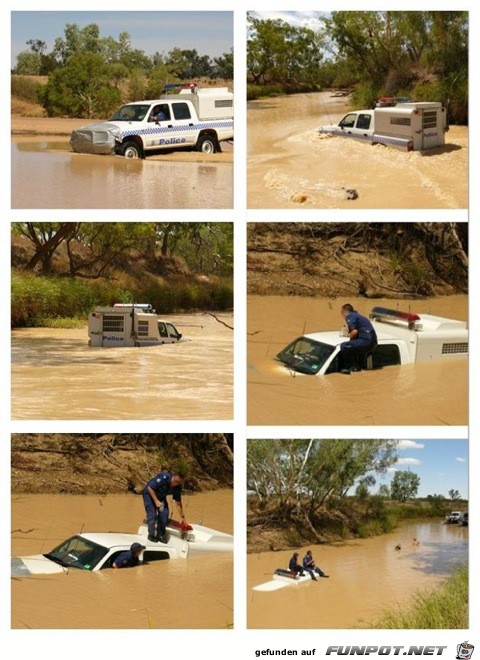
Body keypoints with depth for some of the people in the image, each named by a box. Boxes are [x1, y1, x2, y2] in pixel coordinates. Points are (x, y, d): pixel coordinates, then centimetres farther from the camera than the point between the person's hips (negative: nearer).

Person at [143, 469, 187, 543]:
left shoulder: (177, 487, -15)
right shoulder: (163, 477, -34)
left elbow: (178, 503, -5)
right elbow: (150, 488, -29)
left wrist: (182, 517, -3)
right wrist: (156, 501, -33)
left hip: (161, 496, 5)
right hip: (150, 494, -5)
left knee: (164, 514, -8)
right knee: (152, 514, -15)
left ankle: (161, 535, 3)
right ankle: (151, 535, -4)